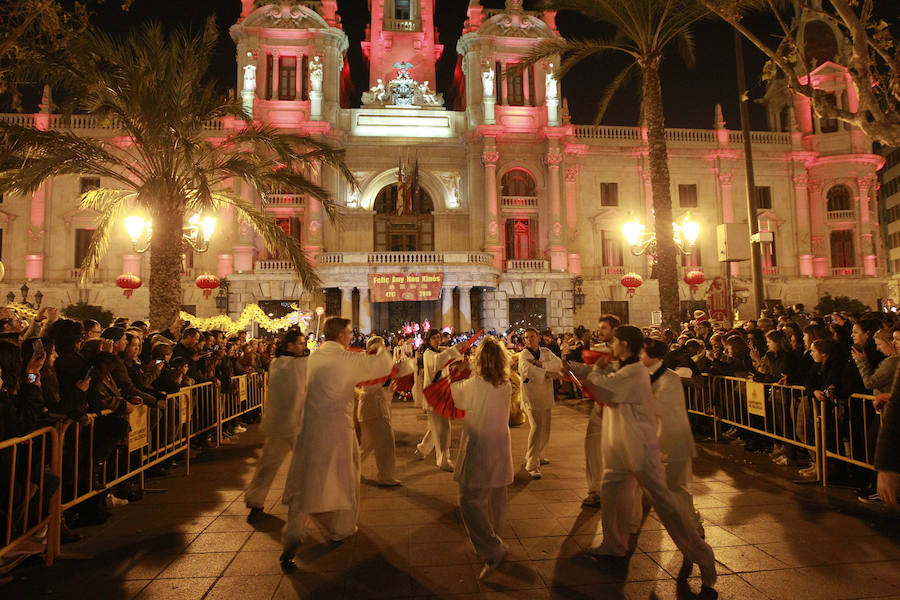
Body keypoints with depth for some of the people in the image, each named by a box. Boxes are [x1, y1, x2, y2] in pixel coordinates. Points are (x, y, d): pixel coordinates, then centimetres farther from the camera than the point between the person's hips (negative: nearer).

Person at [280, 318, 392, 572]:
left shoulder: (313, 357, 5)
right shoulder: (347, 360, -13)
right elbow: (383, 366, -5)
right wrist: (382, 349, 14)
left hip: (309, 425, 5)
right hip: (336, 429, -5)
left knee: (305, 481, 11)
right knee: (343, 477, 16)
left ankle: (292, 537, 2)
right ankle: (341, 529, 32)